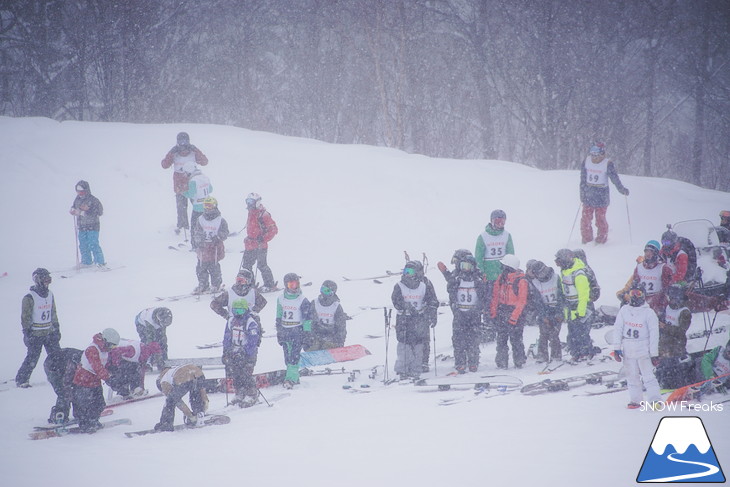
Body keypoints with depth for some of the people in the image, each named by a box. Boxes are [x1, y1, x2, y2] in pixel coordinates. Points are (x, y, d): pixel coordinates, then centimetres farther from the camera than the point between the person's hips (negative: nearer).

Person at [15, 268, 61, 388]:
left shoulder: (50, 295, 7)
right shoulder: (29, 298, -14)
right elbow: (25, 317, -13)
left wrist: (57, 329, 18)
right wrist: (27, 333, -15)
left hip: (49, 332, 6)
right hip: (36, 335, -6)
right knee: (32, 359, -2)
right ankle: (21, 380, 12)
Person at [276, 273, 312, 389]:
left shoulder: (302, 300, -6)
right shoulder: (281, 299, 8)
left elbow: (307, 319, -5)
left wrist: (307, 334, -9)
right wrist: (279, 332, 18)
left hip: (298, 331, -5)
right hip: (285, 331, 5)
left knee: (294, 356, -14)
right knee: (287, 356, 5)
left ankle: (291, 378, -16)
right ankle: (295, 378, 16)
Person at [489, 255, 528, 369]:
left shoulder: (521, 280, -12)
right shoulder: (501, 278, 5)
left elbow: (522, 301, -13)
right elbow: (495, 295, 11)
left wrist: (514, 316, -19)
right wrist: (493, 311, 3)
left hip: (515, 312, -5)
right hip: (502, 313, 5)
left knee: (516, 339, -1)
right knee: (501, 339, 5)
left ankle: (519, 362, 11)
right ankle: (502, 362, 11)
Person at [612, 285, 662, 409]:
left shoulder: (649, 313, -5)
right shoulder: (624, 311, 5)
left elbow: (654, 335, -4)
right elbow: (617, 330, 9)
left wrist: (654, 354, -6)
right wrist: (616, 348, 3)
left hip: (644, 351, -4)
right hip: (628, 351, 4)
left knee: (648, 376, -10)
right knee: (632, 377, 8)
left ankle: (655, 400, -10)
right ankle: (635, 400, 17)